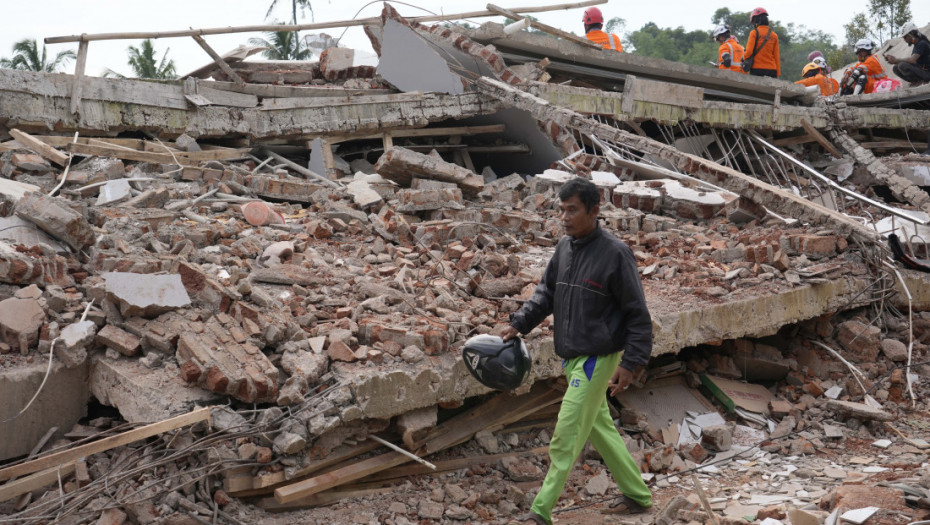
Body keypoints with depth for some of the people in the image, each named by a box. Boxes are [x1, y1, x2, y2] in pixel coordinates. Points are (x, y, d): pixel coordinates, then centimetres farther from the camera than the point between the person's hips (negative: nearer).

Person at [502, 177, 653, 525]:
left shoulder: (614, 254, -16)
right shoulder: (564, 248, 6)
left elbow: (637, 314, -12)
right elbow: (546, 292, 15)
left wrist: (630, 363, -16)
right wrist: (518, 324, 2)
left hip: (597, 359, -8)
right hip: (572, 358, 8)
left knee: (566, 435, -6)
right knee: (600, 429, 17)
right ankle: (638, 495, 31)